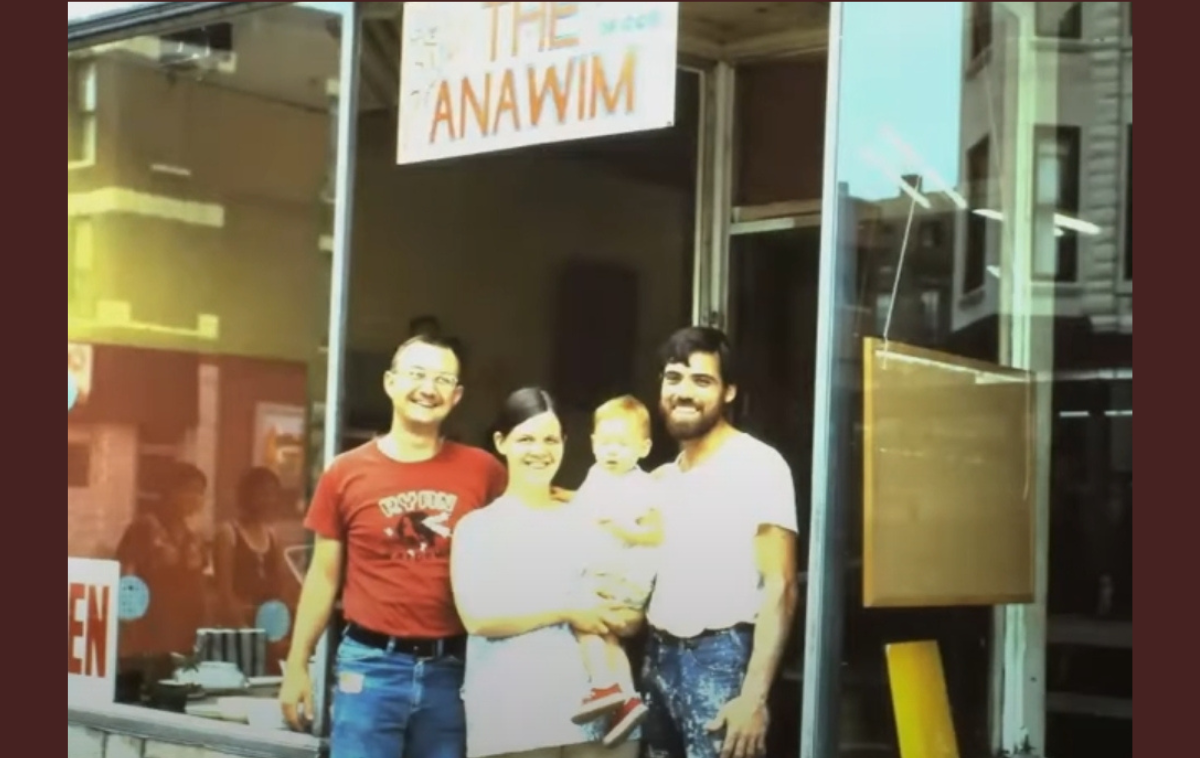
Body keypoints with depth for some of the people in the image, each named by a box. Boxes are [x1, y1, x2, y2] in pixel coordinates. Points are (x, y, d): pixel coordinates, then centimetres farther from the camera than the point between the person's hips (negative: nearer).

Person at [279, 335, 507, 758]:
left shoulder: (483, 472, 0)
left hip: (453, 668, 1)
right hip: (371, 664, -1)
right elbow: (323, 577, 7)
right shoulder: (347, 473, 0)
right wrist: (297, 665, 6)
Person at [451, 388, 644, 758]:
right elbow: (478, 617, -8)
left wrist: (601, 613, -10)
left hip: (597, 709, 3)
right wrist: (567, 610, -8)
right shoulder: (478, 527, 5)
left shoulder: (588, 523, 14)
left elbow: (632, 617, 12)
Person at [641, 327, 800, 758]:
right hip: (659, 657, 7)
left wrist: (754, 696, -19)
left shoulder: (759, 465, -6)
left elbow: (779, 587, -12)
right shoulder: (663, 479, 17)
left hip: (720, 660, -7)